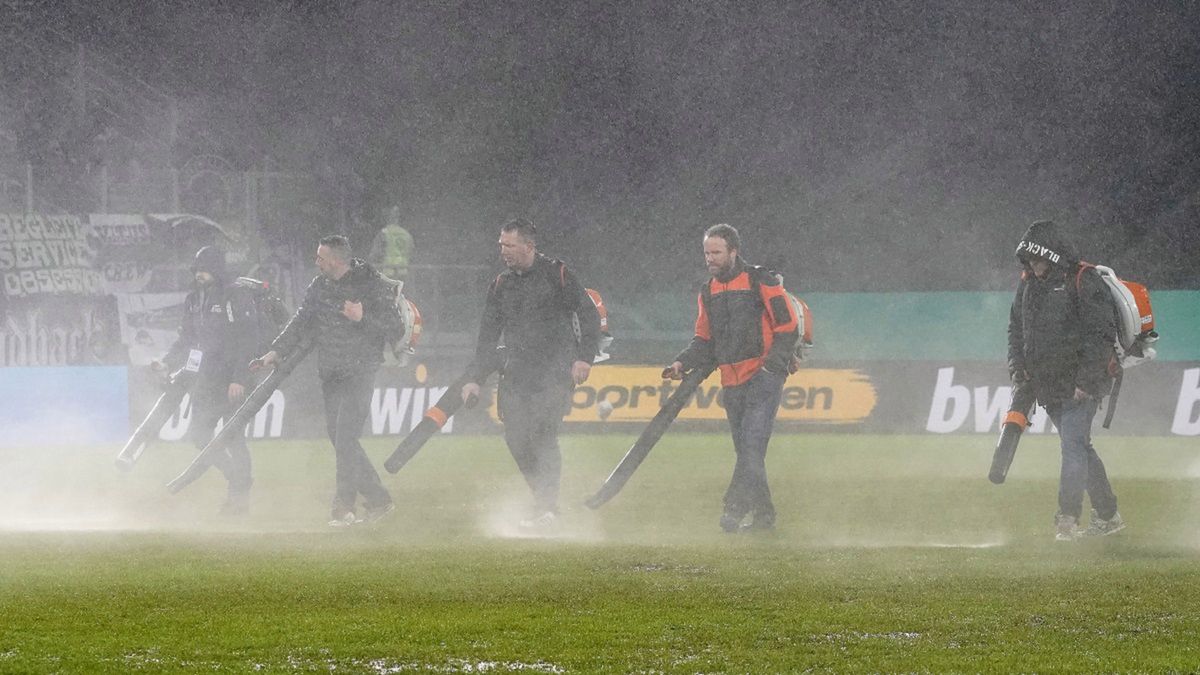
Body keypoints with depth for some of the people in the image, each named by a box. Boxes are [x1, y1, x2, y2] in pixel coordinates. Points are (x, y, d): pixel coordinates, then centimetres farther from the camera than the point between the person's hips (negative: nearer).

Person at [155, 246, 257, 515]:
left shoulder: (237, 297, -10)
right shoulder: (194, 300, 13)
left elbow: (248, 341, -15)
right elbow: (186, 340, 20)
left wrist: (239, 379, -21)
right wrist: (167, 364, 4)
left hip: (234, 380, -8)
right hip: (206, 380, 8)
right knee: (198, 433, 5)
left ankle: (241, 493, 2)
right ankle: (237, 480, 16)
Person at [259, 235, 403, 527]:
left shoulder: (373, 284, -9)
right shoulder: (319, 286, 10)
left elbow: (395, 329, -11)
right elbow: (301, 322, 17)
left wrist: (363, 317, -25)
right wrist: (277, 350, 6)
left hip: (359, 373, -7)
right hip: (330, 375, 7)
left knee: (345, 437, -14)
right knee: (338, 437, 6)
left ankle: (344, 507, -9)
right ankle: (378, 500, 15)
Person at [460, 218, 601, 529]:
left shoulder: (557, 275, -1)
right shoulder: (501, 286, 14)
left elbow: (588, 315, -1)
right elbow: (488, 336, 18)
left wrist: (584, 357, -11)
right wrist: (474, 378, 12)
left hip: (555, 372, -5)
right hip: (517, 373, 6)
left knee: (542, 434, -17)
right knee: (515, 437, -3)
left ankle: (547, 508, -16)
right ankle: (544, 500, 12)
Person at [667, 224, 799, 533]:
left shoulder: (761, 281, -4)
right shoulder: (708, 292, 15)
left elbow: (788, 327, -6)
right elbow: (705, 339, 21)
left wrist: (772, 363, -17)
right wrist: (683, 362, 3)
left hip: (763, 378, -7)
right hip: (731, 382, 7)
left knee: (752, 442, -18)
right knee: (746, 451, 7)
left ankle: (735, 507, -25)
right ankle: (763, 514, 13)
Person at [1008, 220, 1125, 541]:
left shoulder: (1084, 282, -11)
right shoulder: (1028, 283, 12)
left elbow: (1102, 334, -15)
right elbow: (1016, 328, 23)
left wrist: (1086, 380, -19)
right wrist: (1018, 367, 9)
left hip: (1081, 384, -8)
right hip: (1047, 386, 8)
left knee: (1073, 445, -16)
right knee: (1079, 447, 12)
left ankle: (1068, 519, -19)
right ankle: (1107, 515, 21)